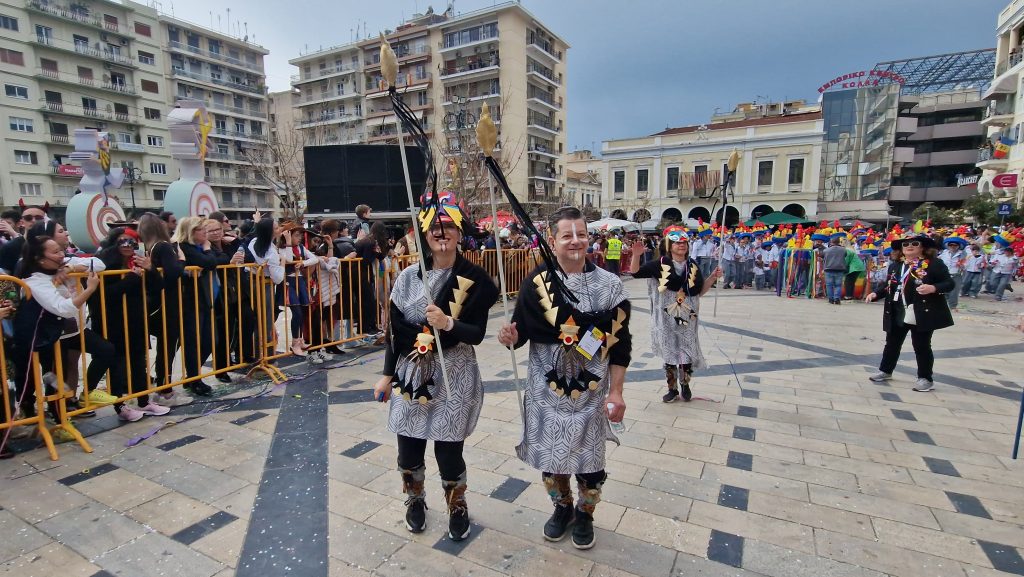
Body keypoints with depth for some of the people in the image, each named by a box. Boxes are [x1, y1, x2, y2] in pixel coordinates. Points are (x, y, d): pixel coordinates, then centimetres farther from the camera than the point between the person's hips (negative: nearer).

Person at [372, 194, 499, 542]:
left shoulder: (474, 278, -6)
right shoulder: (408, 276, 1)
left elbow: (477, 333, -10)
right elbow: (395, 329, 5)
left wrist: (448, 323, -29)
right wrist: (388, 375, 7)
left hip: (453, 375, -3)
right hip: (411, 372, 3)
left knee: (449, 450, 4)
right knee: (409, 446, 13)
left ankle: (457, 508, 34)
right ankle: (415, 500, 43)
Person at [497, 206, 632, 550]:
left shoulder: (609, 284, -6)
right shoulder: (537, 282, -6)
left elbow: (619, 342, -4)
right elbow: (523, 332, -1)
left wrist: (616, 391, -6)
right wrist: (512, 337, -25)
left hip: (592, 391, 0)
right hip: (547, 390, 1)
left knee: (589, 457, 12)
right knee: (549, 452, 15)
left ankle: (585, 514, 42)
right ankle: (562, 507, 44)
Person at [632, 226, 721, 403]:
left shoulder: (693, 266, 2)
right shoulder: (660, 265, -7)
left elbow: (700, 291, 9)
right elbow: (635, 273, -8)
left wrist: (712, 277, -4)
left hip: (687, 318, 2)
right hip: (666, 318, -2)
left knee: (687, 352, 7)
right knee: (669, 353, 9)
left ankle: (685, 385, 32)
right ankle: (672, 389, 25)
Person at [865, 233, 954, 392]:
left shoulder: (934, 263, -7)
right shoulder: (894, 265, 9)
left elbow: (950, 283, -9)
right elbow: (888, 286, 16)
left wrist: (933, 288, -27)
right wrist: (876, 294, 0)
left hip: (922, 314, -5)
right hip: (897, 314, 5)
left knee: (921, 346, 4)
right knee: (892, 343, 16)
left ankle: (925, 379, 19)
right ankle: (885, 370, 32)